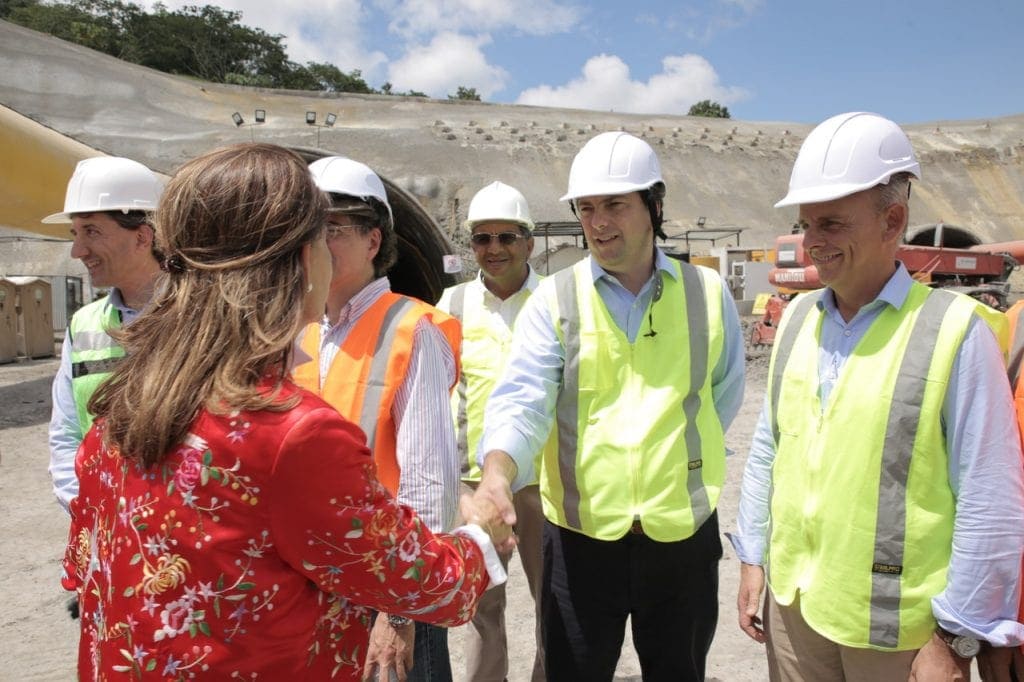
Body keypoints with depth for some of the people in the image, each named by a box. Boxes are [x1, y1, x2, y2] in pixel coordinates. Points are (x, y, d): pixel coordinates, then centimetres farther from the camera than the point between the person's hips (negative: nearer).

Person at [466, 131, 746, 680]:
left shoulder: (708, 292, 1)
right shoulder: (553, 299, -4)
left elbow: (725, 394, 13)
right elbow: (522, 399, -16)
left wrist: (680, 450, 7)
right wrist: (497, 475, -33)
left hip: (685, 534, 2)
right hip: (582, 538, -1)